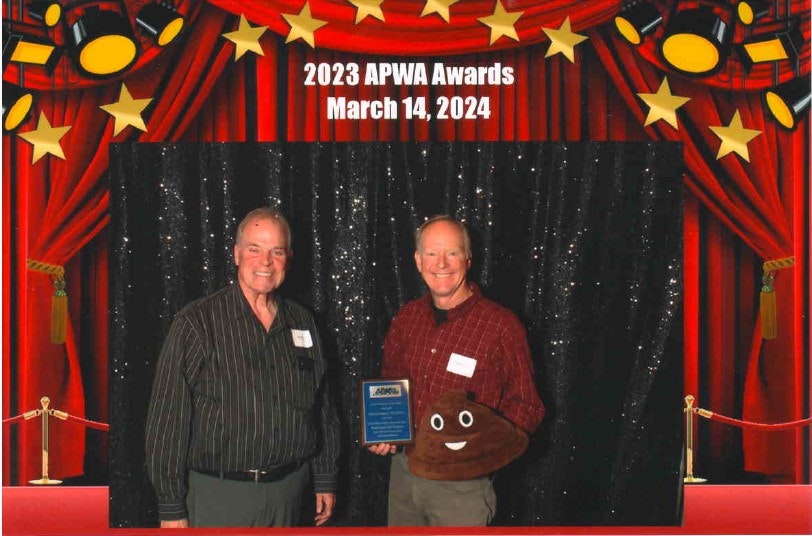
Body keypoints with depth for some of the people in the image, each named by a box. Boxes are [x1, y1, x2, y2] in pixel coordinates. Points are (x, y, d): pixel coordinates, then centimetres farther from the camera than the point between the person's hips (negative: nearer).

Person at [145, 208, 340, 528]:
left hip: (288, 489, 4)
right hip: (218, 493, -4)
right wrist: (171, 507, -11)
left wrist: (325, 479, 13)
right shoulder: (196, 323, -8)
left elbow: (322, 408, 14)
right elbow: (167, 418, -10)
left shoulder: (302, 324, 7)